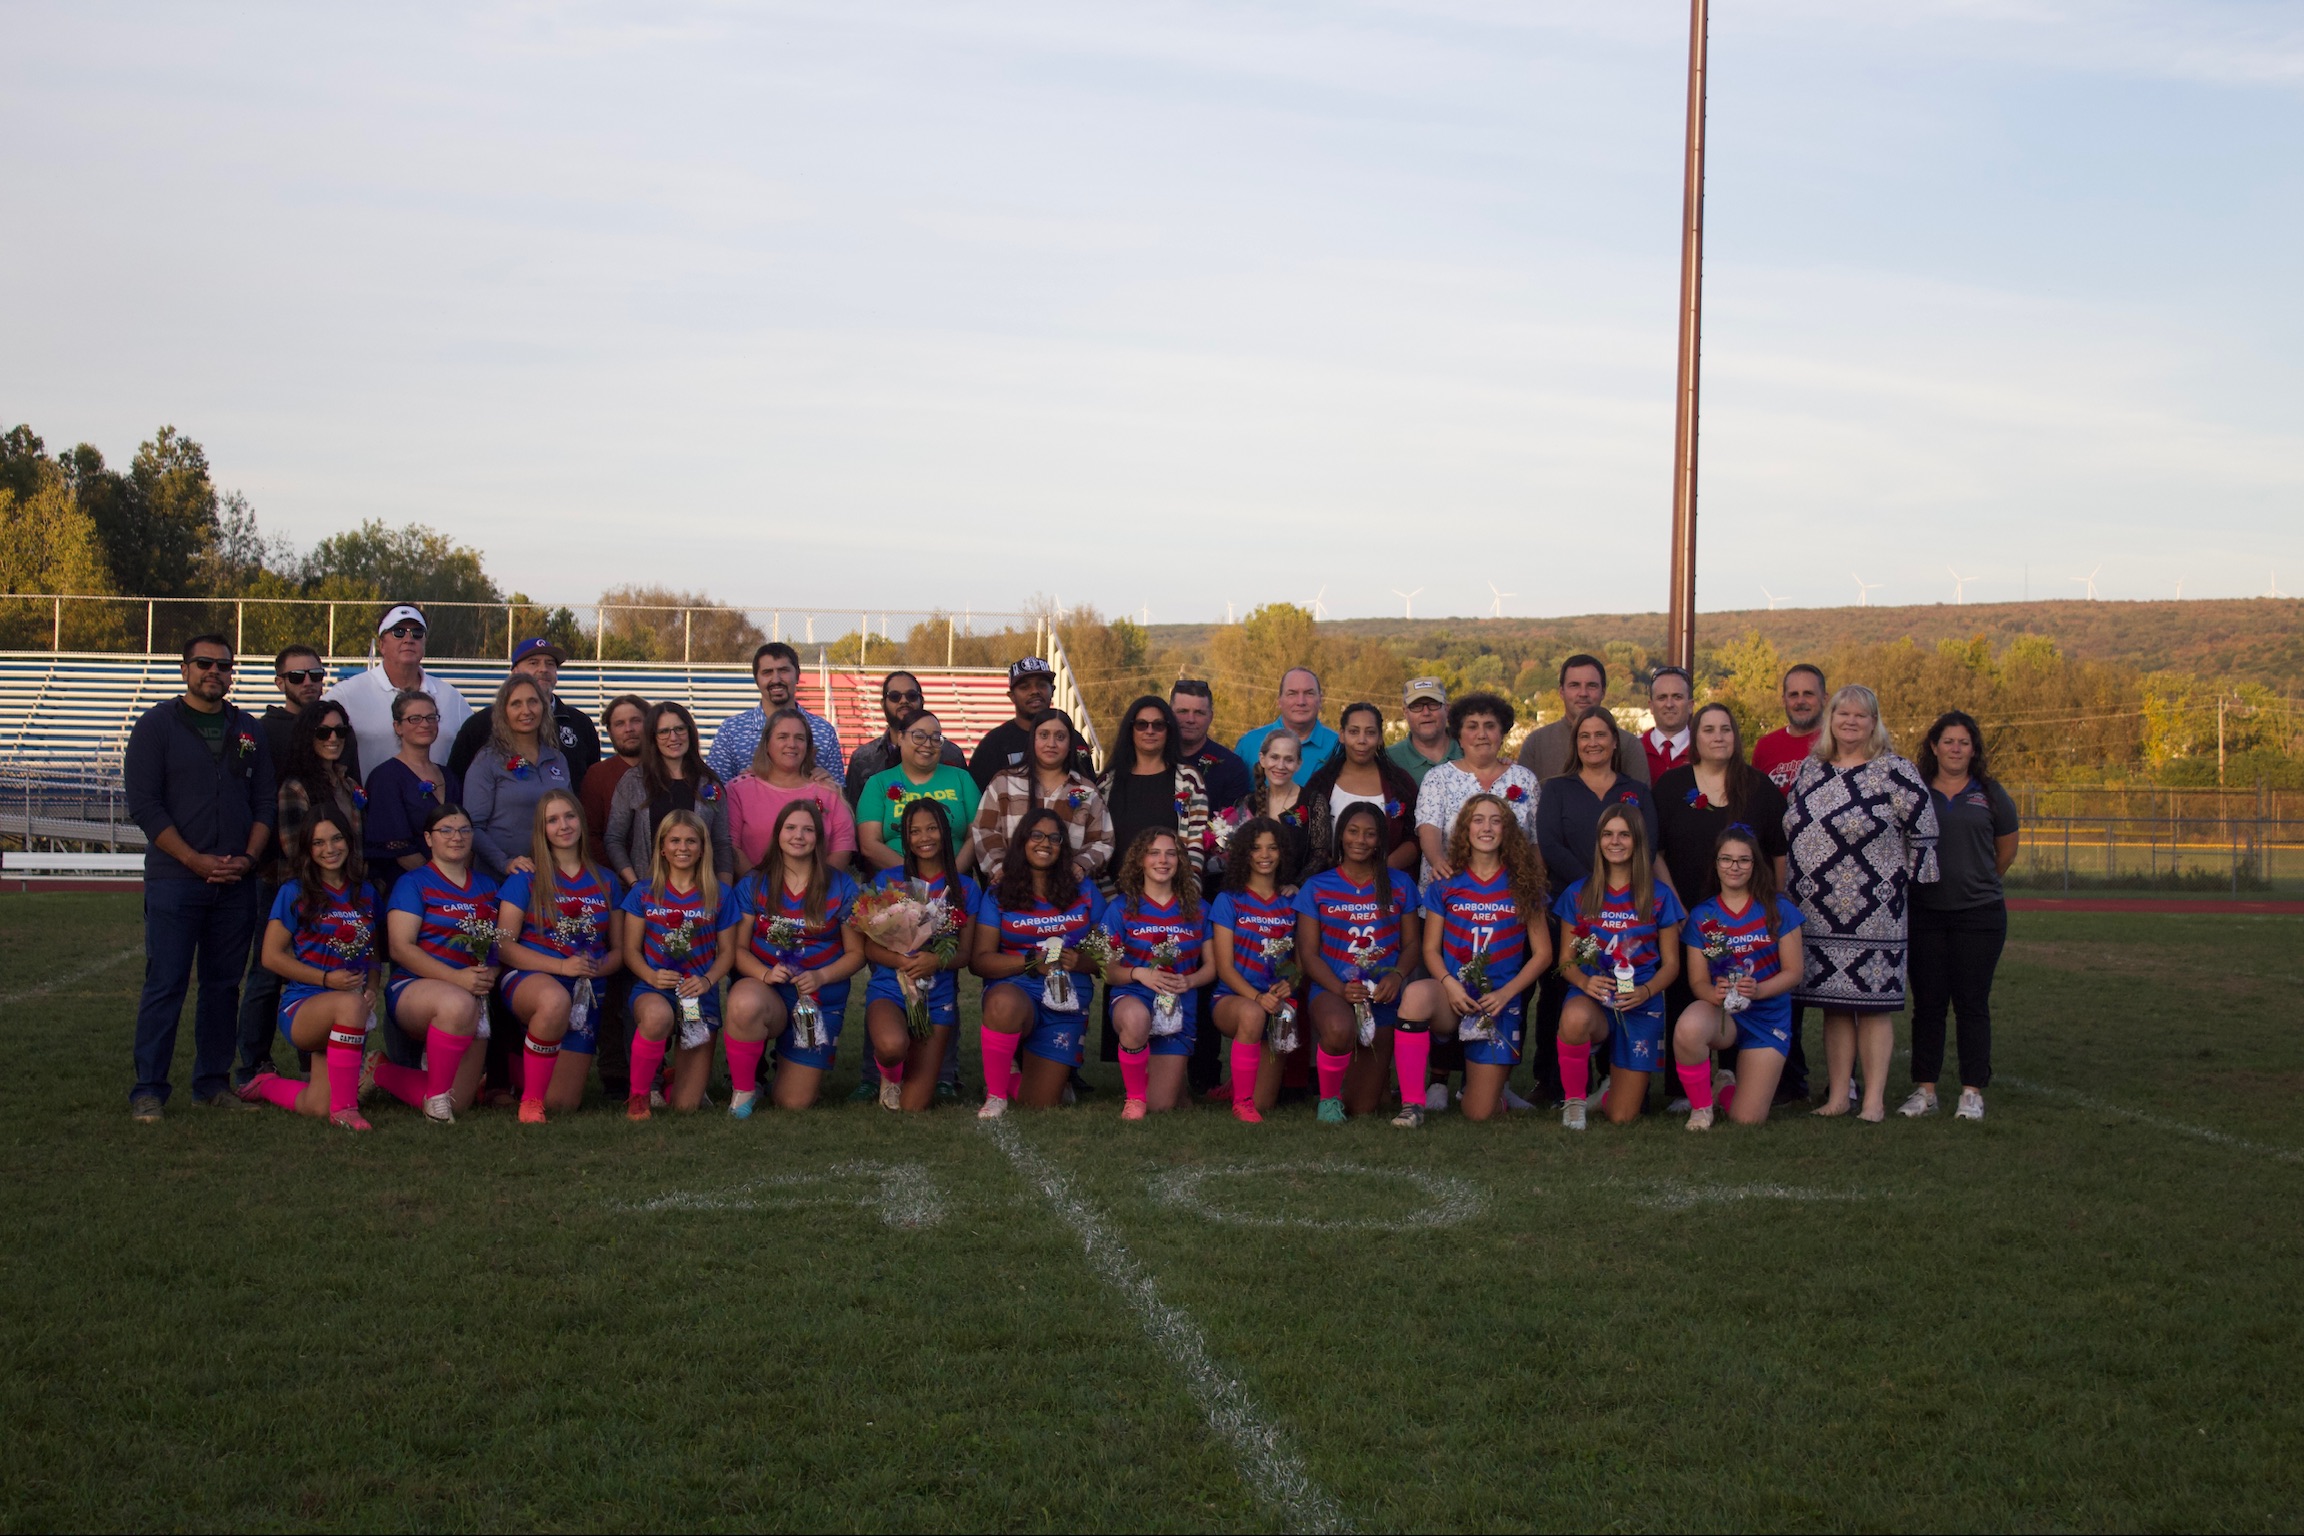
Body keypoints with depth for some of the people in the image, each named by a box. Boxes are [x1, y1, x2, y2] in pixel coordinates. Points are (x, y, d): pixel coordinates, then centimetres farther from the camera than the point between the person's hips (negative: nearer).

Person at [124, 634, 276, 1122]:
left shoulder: (249, 730, 13)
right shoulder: (156, 725, 1)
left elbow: (266, 802, 13)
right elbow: (144, 804, -6)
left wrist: (249, 857, -4)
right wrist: (197, 861, -13)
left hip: (237, 881, 4)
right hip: (174, 879, -4)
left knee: (224, 984, 7)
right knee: (165, 985, -6)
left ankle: (213, 1082, 15)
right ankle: (148, 1089, 0)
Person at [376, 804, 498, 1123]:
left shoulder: (486, 886, 17)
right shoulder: (414, 883, 1)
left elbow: (499, 945, 16)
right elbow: (400, 948, -9)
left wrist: (491, 975, -8)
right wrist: (457, 978, -21)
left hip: (475, 998, 5)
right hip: (414, 988, -5)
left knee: (457, 1103, -6)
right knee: (458, 1003, -42)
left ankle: (383, 1072, 21)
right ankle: (436, 1094, -22)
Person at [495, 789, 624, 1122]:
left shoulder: (606, 881, 11)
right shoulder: (527, 878, 1)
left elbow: (619, 949, 13)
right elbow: (504, 945, -6)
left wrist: (599, 967, -11)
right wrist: (562, 966, -19)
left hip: (586, 994, 4)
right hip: (530, 979, -3)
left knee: (562, 1104, -5)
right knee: (556, 1000, -44)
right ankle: (530, 1097, -23)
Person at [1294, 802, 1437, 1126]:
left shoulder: (1399, 886, 12)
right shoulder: (1317, 888, 6)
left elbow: (1412, 943, 10)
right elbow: (1308, 952, 0)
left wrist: (1397, 975, -14)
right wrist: (1341, 989, -18)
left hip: (1383, 994, 2)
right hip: (1332, 991, -2)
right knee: (1340, 1030, -38)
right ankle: (1329, 1096, -9)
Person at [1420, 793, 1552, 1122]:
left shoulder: (1523, 886, 6)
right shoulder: (1445, 885, 8)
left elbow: (1542, 953, 5)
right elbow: (1431, 949, 5)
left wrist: (1505, 993, -10)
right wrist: (1449, 984, -16)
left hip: (1501, 1004, 0)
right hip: (1454, 997, 0)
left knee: (1480, 1114, -8)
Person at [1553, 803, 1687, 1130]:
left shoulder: (1659, 896, 3)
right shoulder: (1578, 894, 5)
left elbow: (1671, 964, 5)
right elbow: (1566, 959, 6)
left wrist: (1646, 991, -16)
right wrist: (1584, 981, -17)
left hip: (1641, 1004, 0)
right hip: (1592, 997, 0)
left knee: (1622, 1117, -6)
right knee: (1574, 1018, -41)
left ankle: (1615, 1076, 33)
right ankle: (1574, 1099, -13)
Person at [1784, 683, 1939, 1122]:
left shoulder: (1893, 771, -5)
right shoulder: (1810, 769, 11)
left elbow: (1923, 829, -4)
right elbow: (1792, 829, 21)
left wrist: (1905, 881, -1)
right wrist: (1800, 884, 18)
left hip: (1872, 916, -5)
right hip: (1817, 913, 5)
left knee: (1873, 1003, -2)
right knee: (1833, 1004, 8)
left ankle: (1874, 1100, 3)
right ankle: (1838, 1097, 14)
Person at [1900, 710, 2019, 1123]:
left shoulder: (1989, 794, 5)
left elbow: (2008, 848, 17)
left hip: (1980, 914, 0)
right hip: (1925, 914, 1)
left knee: (1972, 1002, 1)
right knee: (1927, 1002, 3)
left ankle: (1973, 1091, 7)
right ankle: (1925, 1089, 10)